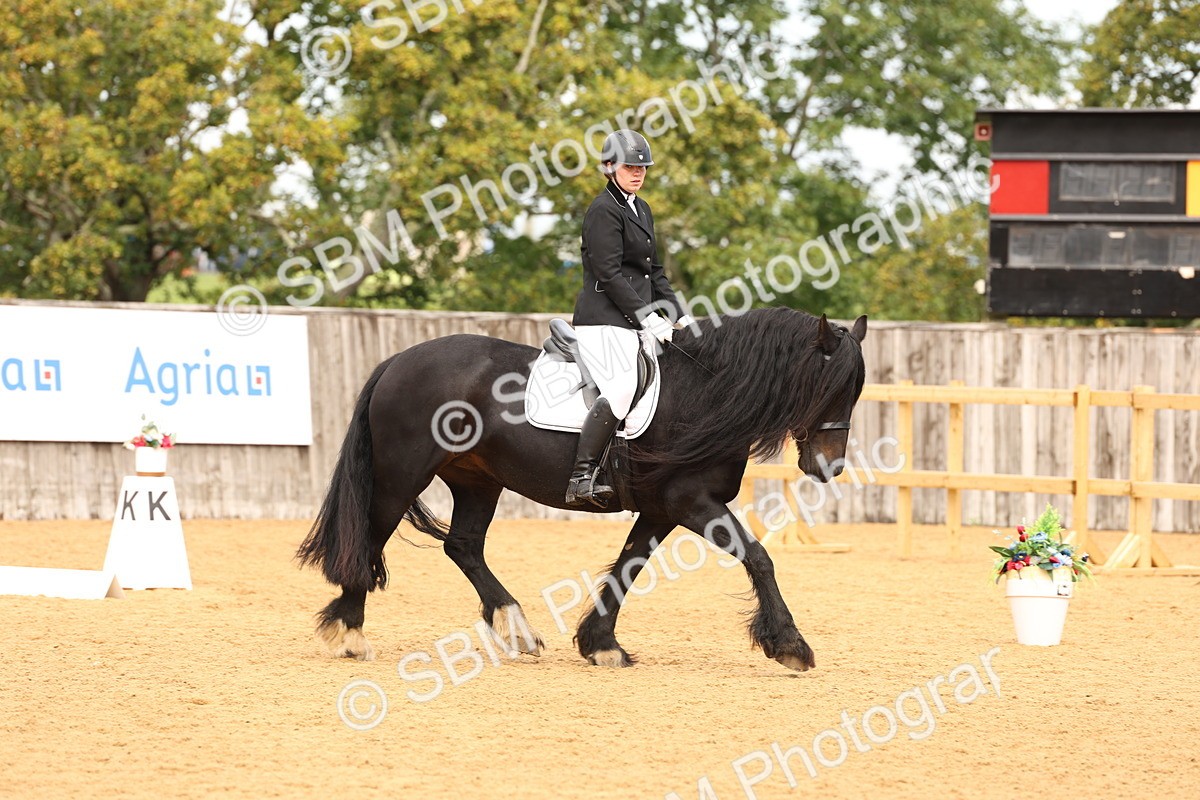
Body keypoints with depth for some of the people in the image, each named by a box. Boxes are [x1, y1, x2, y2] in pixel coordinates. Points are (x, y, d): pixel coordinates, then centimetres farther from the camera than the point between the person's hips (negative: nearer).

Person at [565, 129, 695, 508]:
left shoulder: (641, 210, 20)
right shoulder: (604, 210, -9)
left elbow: (654, 272, 24)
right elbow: (609, 274, -16)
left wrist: (681, 316, 15)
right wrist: (647, 317, -18)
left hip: (636, 320, 10)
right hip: (604, 318, -10)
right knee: (622, 389, -27)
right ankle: (581, 479, -31)